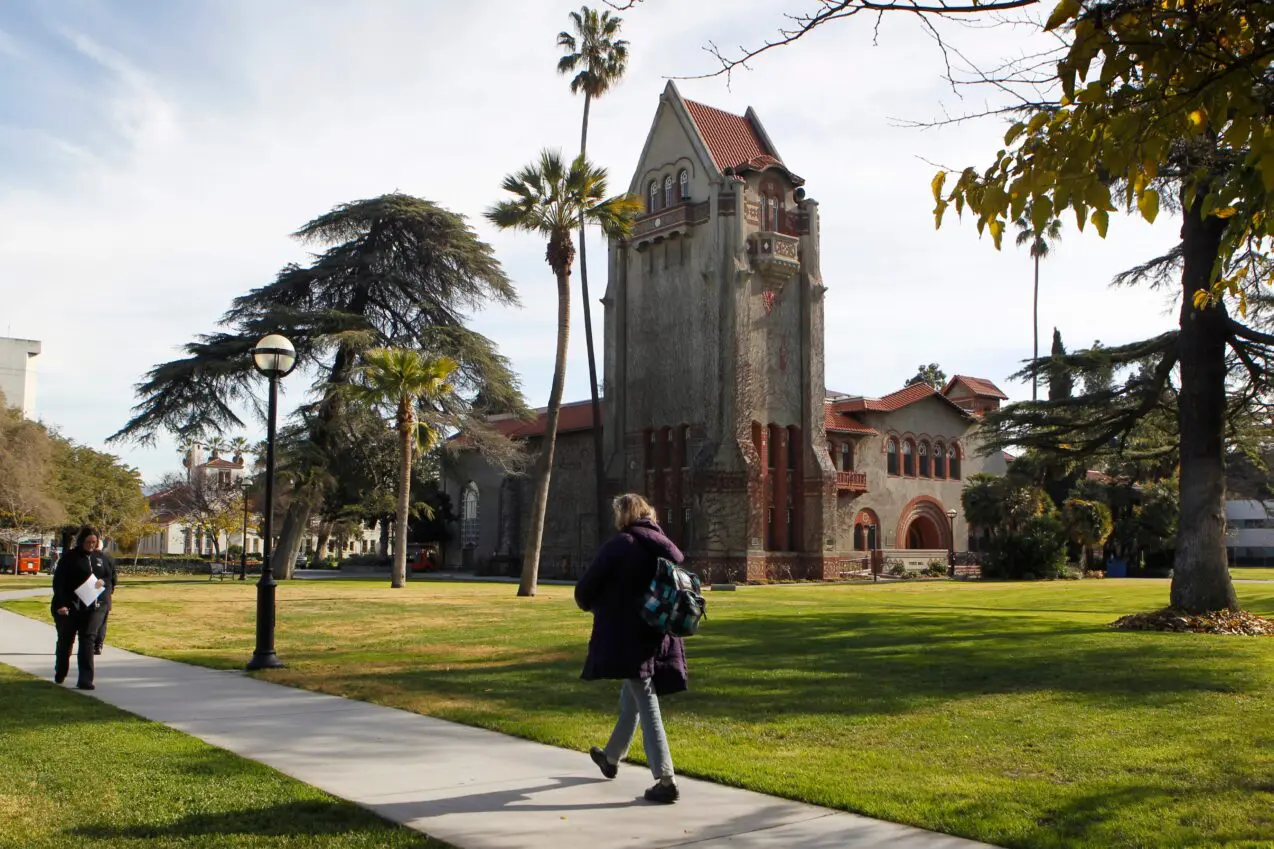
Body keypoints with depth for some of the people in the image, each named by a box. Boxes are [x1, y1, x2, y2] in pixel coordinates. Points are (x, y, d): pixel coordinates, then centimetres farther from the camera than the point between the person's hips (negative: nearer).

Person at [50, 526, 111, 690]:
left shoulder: (99, 558, 10)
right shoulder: (69, 557, -6)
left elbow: (108, 577, 19)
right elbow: (58, 582, -10)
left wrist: (103, 582, -6)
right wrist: (60, 604, -20)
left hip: (92, 608, 3)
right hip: (69, 608, -3)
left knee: (88, 641, -6)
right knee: (65, 640, 13)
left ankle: (85, 679, -9)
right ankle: (60, 675, 35)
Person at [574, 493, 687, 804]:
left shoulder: (619, 545, -10)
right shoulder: (666, 547, 8)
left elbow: (584, 591, -7)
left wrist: (594, 606, 14)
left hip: (628, 637, -7)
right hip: (660, 638, 7)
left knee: (646, 705, -6)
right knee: (630, 699, 23)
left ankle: (666, 781, -9)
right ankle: (611, 757, 42)